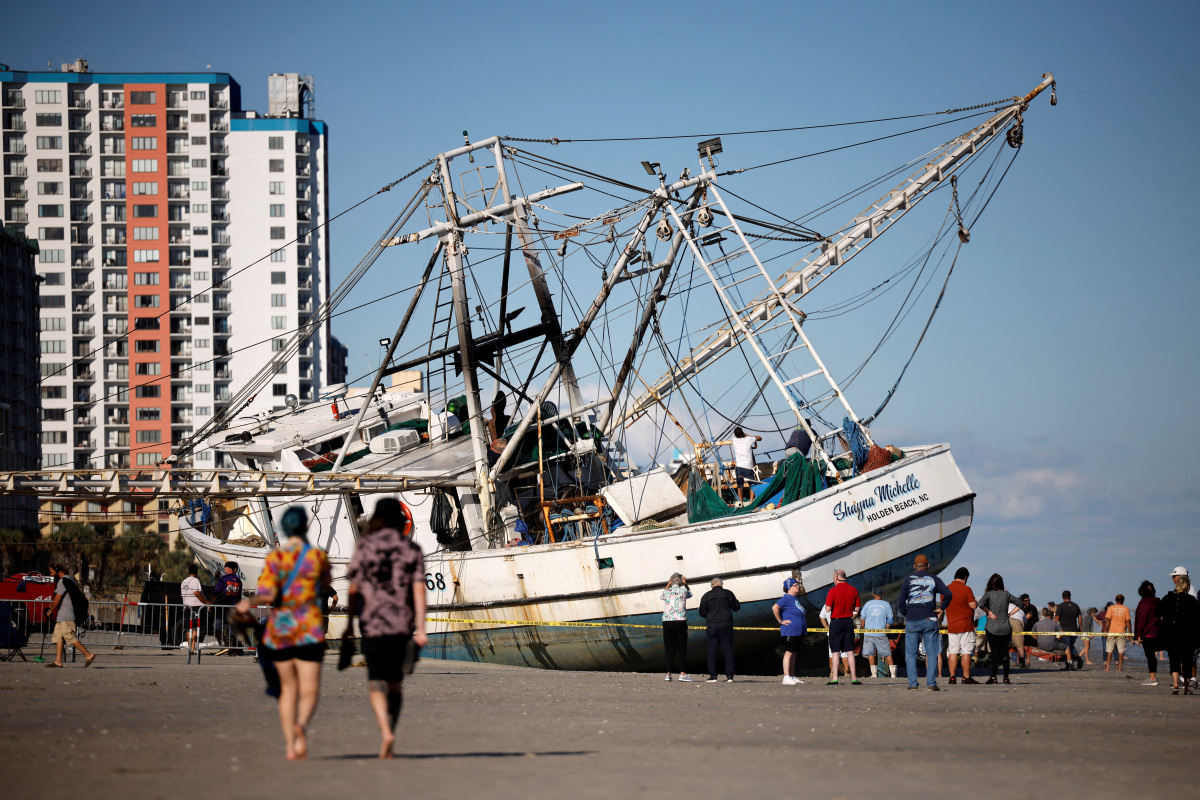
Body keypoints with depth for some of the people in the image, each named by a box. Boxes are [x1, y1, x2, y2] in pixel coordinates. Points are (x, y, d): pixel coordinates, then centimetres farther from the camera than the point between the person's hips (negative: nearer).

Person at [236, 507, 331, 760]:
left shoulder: (273, 558, -3)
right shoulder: (317, 556, -3)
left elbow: (268, 595, -15)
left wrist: (249, 603, -1)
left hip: (279, 629, 2)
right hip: (309, 628, -2)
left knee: (288, 688, 15)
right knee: (309, 691, -4)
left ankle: (290, 746, 11)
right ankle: (301, 724, -35)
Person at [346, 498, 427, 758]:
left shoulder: (365, 546, 0)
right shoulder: (412, 549, 4)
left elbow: (354, 588, 1)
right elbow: (419, 590, -3)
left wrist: (349, 626, 9)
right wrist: (421, 629, -5)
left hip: (373, 623, -2)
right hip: (402, 625, 2)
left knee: (376, 684, -3)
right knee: (395, 683, 13)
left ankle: (386, 733, -25)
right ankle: (390, 740, 16)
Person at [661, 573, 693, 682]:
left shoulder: (667, 592, 5)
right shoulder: (683, 591, 1)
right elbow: (689, 594, 26)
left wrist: (668, 584, 37)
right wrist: (685, 584, 35)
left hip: (667, 623, 2)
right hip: (680, 622, -2)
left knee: (670, 649, 7)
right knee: (682, 649, -2)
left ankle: (668, 674, 6)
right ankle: (682, 673, -10)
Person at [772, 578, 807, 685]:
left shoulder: (795, 599, 18)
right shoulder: (786, 598, -11)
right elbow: (775, 608, -24)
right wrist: (780, 621, -17)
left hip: (798, 631, 9)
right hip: (790, 631, -9)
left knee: (794, 653, 11)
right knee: (789, 653, -9)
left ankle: (792, 676, 15)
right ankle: (786, 677, -10)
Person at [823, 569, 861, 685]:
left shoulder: (833, 590, -10)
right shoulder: (853, 590, 4)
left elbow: (828, 608, -13)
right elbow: (857, 609, 6)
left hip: (836, 622, -4)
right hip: (849, 622, 4)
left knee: (835, 651, 0)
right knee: (850, 651, 6)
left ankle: (834, 678, -2)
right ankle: (853, 678, 3)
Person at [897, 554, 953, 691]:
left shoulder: (908, 579, 4)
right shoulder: (934, 579, 6)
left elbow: (901, 601, 0)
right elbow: (947, 594, -7)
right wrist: (941, 608, 5)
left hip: (912, 621, 0)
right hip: (930, 620, 0)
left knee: (910, 654, 5)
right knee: (932, 653, 3)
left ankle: (912, 683, -1)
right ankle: (931, 683, -4)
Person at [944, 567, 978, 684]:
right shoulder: (966, 589, -11)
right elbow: (974, 605, -12)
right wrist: (976, 602, 8)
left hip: (952, 625, 5)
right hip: (966, 626, -5)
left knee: (952, 652, 6)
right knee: (966, 652, -2)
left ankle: (952, 677, 3)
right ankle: (966, 677, -3)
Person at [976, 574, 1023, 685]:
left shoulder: (989, 594, -4)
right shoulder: (1006, 594, 5)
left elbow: (981, 604, -21)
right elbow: (1020, 603, 10)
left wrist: (989, 612, -9)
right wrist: (1010, 613, 10)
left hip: (993, 628, -2)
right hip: (1006, 627, 2)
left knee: (995, 653, 0)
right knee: (1005, 653, 8)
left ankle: (993, 677, -5)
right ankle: (1006, 677, 7)